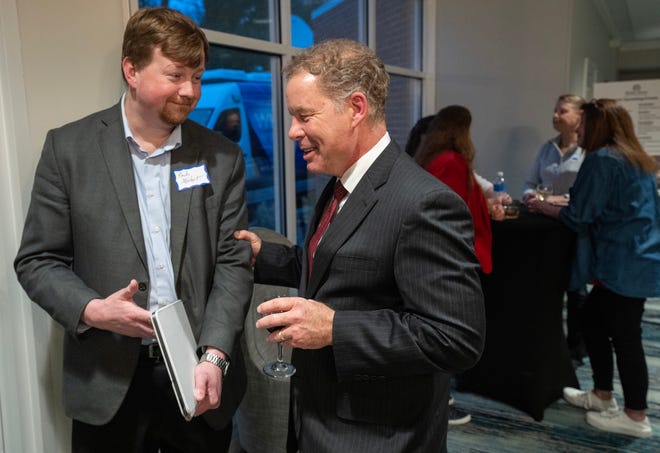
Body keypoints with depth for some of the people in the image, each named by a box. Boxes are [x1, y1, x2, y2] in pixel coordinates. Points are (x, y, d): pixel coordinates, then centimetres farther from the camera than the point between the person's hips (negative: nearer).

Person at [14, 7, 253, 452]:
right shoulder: (69, 146, -2)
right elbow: (37, 260, 0)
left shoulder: (223, 157, 0)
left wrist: (214, 355, -14)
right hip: (108, 382, 0)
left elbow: (234, 263, -3)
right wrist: (91, 310, -17)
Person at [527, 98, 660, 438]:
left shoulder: (601, 159, -14)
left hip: (626, 263, -10)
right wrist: (558, 204, 18)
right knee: (593, 320, 17)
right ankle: (602, 395, 29)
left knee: (624, 336, 0)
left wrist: (544, 208, 5)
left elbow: (578, 216, -12)